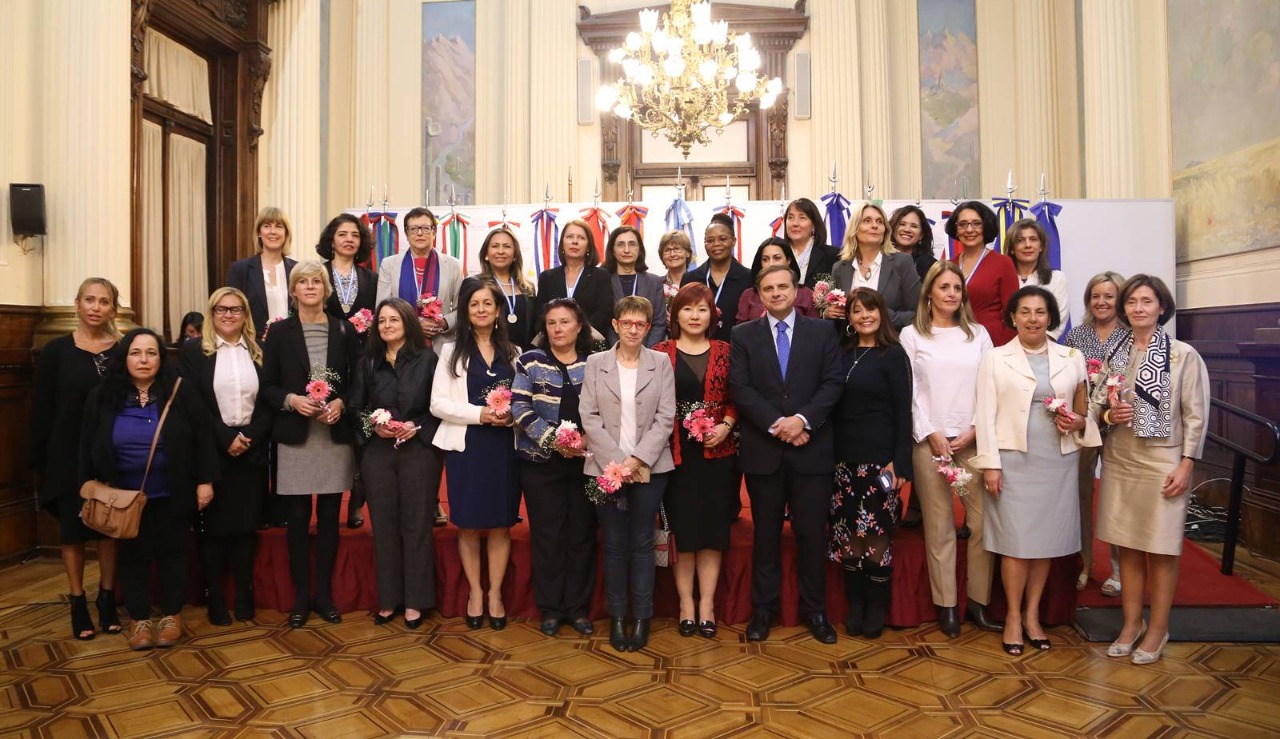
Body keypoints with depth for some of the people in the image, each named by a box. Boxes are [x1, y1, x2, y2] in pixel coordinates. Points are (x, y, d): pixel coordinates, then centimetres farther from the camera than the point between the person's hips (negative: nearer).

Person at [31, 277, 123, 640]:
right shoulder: (56, 351, -3)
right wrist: (39, 461, -4)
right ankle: (78, 603, 21)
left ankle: (107, 598, 23)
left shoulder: (124, 350, -1)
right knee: (73, 529, 8)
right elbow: (41, 410, -1)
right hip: (69, 456, 0)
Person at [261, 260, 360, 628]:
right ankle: (301, 595, 17)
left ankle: (324, 593, 19)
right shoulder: (279, 332, 3)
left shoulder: (344, 330, 5)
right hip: (295, 437, -1)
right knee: (298, 518, 5)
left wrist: (340, 402, -12)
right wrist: (291, 400, -15)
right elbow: (267, 386, 3)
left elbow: (357, 382, 7)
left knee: (329, 516, 7)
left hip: (336, 435, 1)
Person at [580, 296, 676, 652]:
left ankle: (642, 617, 16)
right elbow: (589, 416, -1)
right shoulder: (596, 363, 5)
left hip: (648, 468, 0)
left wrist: (638, 459, -11)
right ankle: (617, 616, 18)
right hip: (607, 467, 1)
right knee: (614, 544, 7)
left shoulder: (661, 362, 4)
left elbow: (665, 417, -2)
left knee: (642, 543, 5)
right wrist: (616, 462, -10)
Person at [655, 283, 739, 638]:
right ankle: (686, 602, 19)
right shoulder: (660, 352, 1)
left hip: (717, 452, 2)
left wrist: (726, 425, -9)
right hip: (675, 453, -1)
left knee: (713, 528, 6)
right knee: (682, 528, 5)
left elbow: (736, 398, 8)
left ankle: (707, 603, 18)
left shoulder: (725, 351, 5)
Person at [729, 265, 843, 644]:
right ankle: (763, 608, 22)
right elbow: (739, 388, -4)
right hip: (763, 450, 0)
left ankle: (815, 610, 21)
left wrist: (803, 419, -15)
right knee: (766, 533, 10)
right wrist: (776, 424, -14)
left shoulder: (823, 331, 7)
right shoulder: (743, 336, 6)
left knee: (812, 532, 5)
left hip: (812, 449, 0)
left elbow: (832, 384, -1)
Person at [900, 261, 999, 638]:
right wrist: (931, 435, -7)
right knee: (939, 526, 2)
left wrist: (974, 431, -5)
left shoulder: (978, 334, 12)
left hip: (974, 440, 2)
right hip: (930, 440, -2)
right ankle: (946, 605, 10)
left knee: (983, 521, -2)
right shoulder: (912, 335, 5)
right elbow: (911, 391, 1)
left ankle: (978, 601, 11)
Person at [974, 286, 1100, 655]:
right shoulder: (995, 358, 2)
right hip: (1013, 461, -3)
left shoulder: (1072, 358, 9)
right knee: (1016, 541, -1)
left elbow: (1085, 409, 15)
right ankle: (1013, 616, 14)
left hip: (1058, 462, 3)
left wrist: (1079, 423, -9)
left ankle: (1032, 614, 22)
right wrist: (989, 464, -9)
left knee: (1047, 539, 8)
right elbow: (985, 414, -3)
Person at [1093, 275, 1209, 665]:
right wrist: (1108, 414, -10)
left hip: (1161, 466, -4)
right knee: (1127, 547, 11)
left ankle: (1157, 629, 20)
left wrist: (1186, 465, -11)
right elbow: (1096, 403, 12)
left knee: (1160, 551, 4)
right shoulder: (1115, 354, 7)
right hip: (1119, 462, 4)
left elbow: (1196, 415, -6)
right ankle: (1132, 623, 24)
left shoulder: (1184, 355, -5)